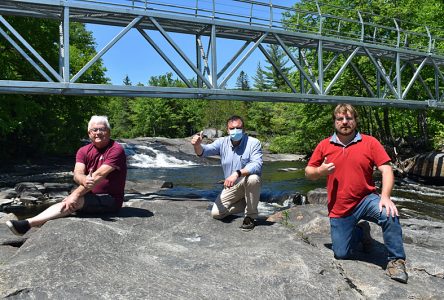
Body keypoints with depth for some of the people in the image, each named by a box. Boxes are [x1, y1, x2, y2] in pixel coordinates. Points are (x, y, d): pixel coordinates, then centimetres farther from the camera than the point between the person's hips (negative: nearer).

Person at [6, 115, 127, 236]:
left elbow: (99, 175, -23)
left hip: (110, 200, -7)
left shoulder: (116, 149, -14)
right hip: (89, 196, 7)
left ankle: (28, 223, -28)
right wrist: (84, 180, -36)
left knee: (72, 202, -26)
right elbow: (77, 174, -11)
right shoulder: (84, 151, 6)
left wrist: (76, 194, -26)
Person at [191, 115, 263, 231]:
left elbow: (257, 165, -31)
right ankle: (245, 204, 15)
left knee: (252, 178, -38)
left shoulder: (253, 143, -17)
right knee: (216, 213, -8)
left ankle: (250, 216, -17)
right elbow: (204, 151, -18)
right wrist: (197, 145, -43)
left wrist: (237, 173, -46)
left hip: (249, 185, -4)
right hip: (231, 187, 4)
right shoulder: (222, 142, -6)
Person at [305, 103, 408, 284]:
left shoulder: (369, 142, -5)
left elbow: (386, 169, -10)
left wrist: (385, 196, -25)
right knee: (341, 254, 6)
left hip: (366, 200, -2)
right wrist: (320, 171, -17)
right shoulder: (324, 145, 0)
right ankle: (361, 231, 36)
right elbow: (308, 173, 6)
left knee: (389, 214, -34)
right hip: (339, 210, 2)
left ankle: (396, 261, -14)